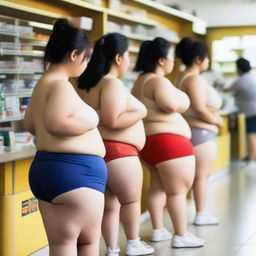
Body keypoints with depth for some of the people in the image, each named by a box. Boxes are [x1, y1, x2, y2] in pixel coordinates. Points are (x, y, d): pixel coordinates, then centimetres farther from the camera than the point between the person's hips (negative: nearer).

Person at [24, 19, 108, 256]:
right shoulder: (61, 85, -14)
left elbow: (30, 124, 25)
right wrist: (89, 123, -15)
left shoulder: (43, 84, 17)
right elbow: (55, 122, -29)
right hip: (73, 170, -10)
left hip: (45, 168, 10)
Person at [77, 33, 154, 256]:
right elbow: (113, 121, -26)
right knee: (131, 199, 10)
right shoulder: (112, 83, -17)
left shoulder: (88, 83, 12)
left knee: (110, 204, 14)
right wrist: (140, 113, -10)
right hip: (117, 151, -9)